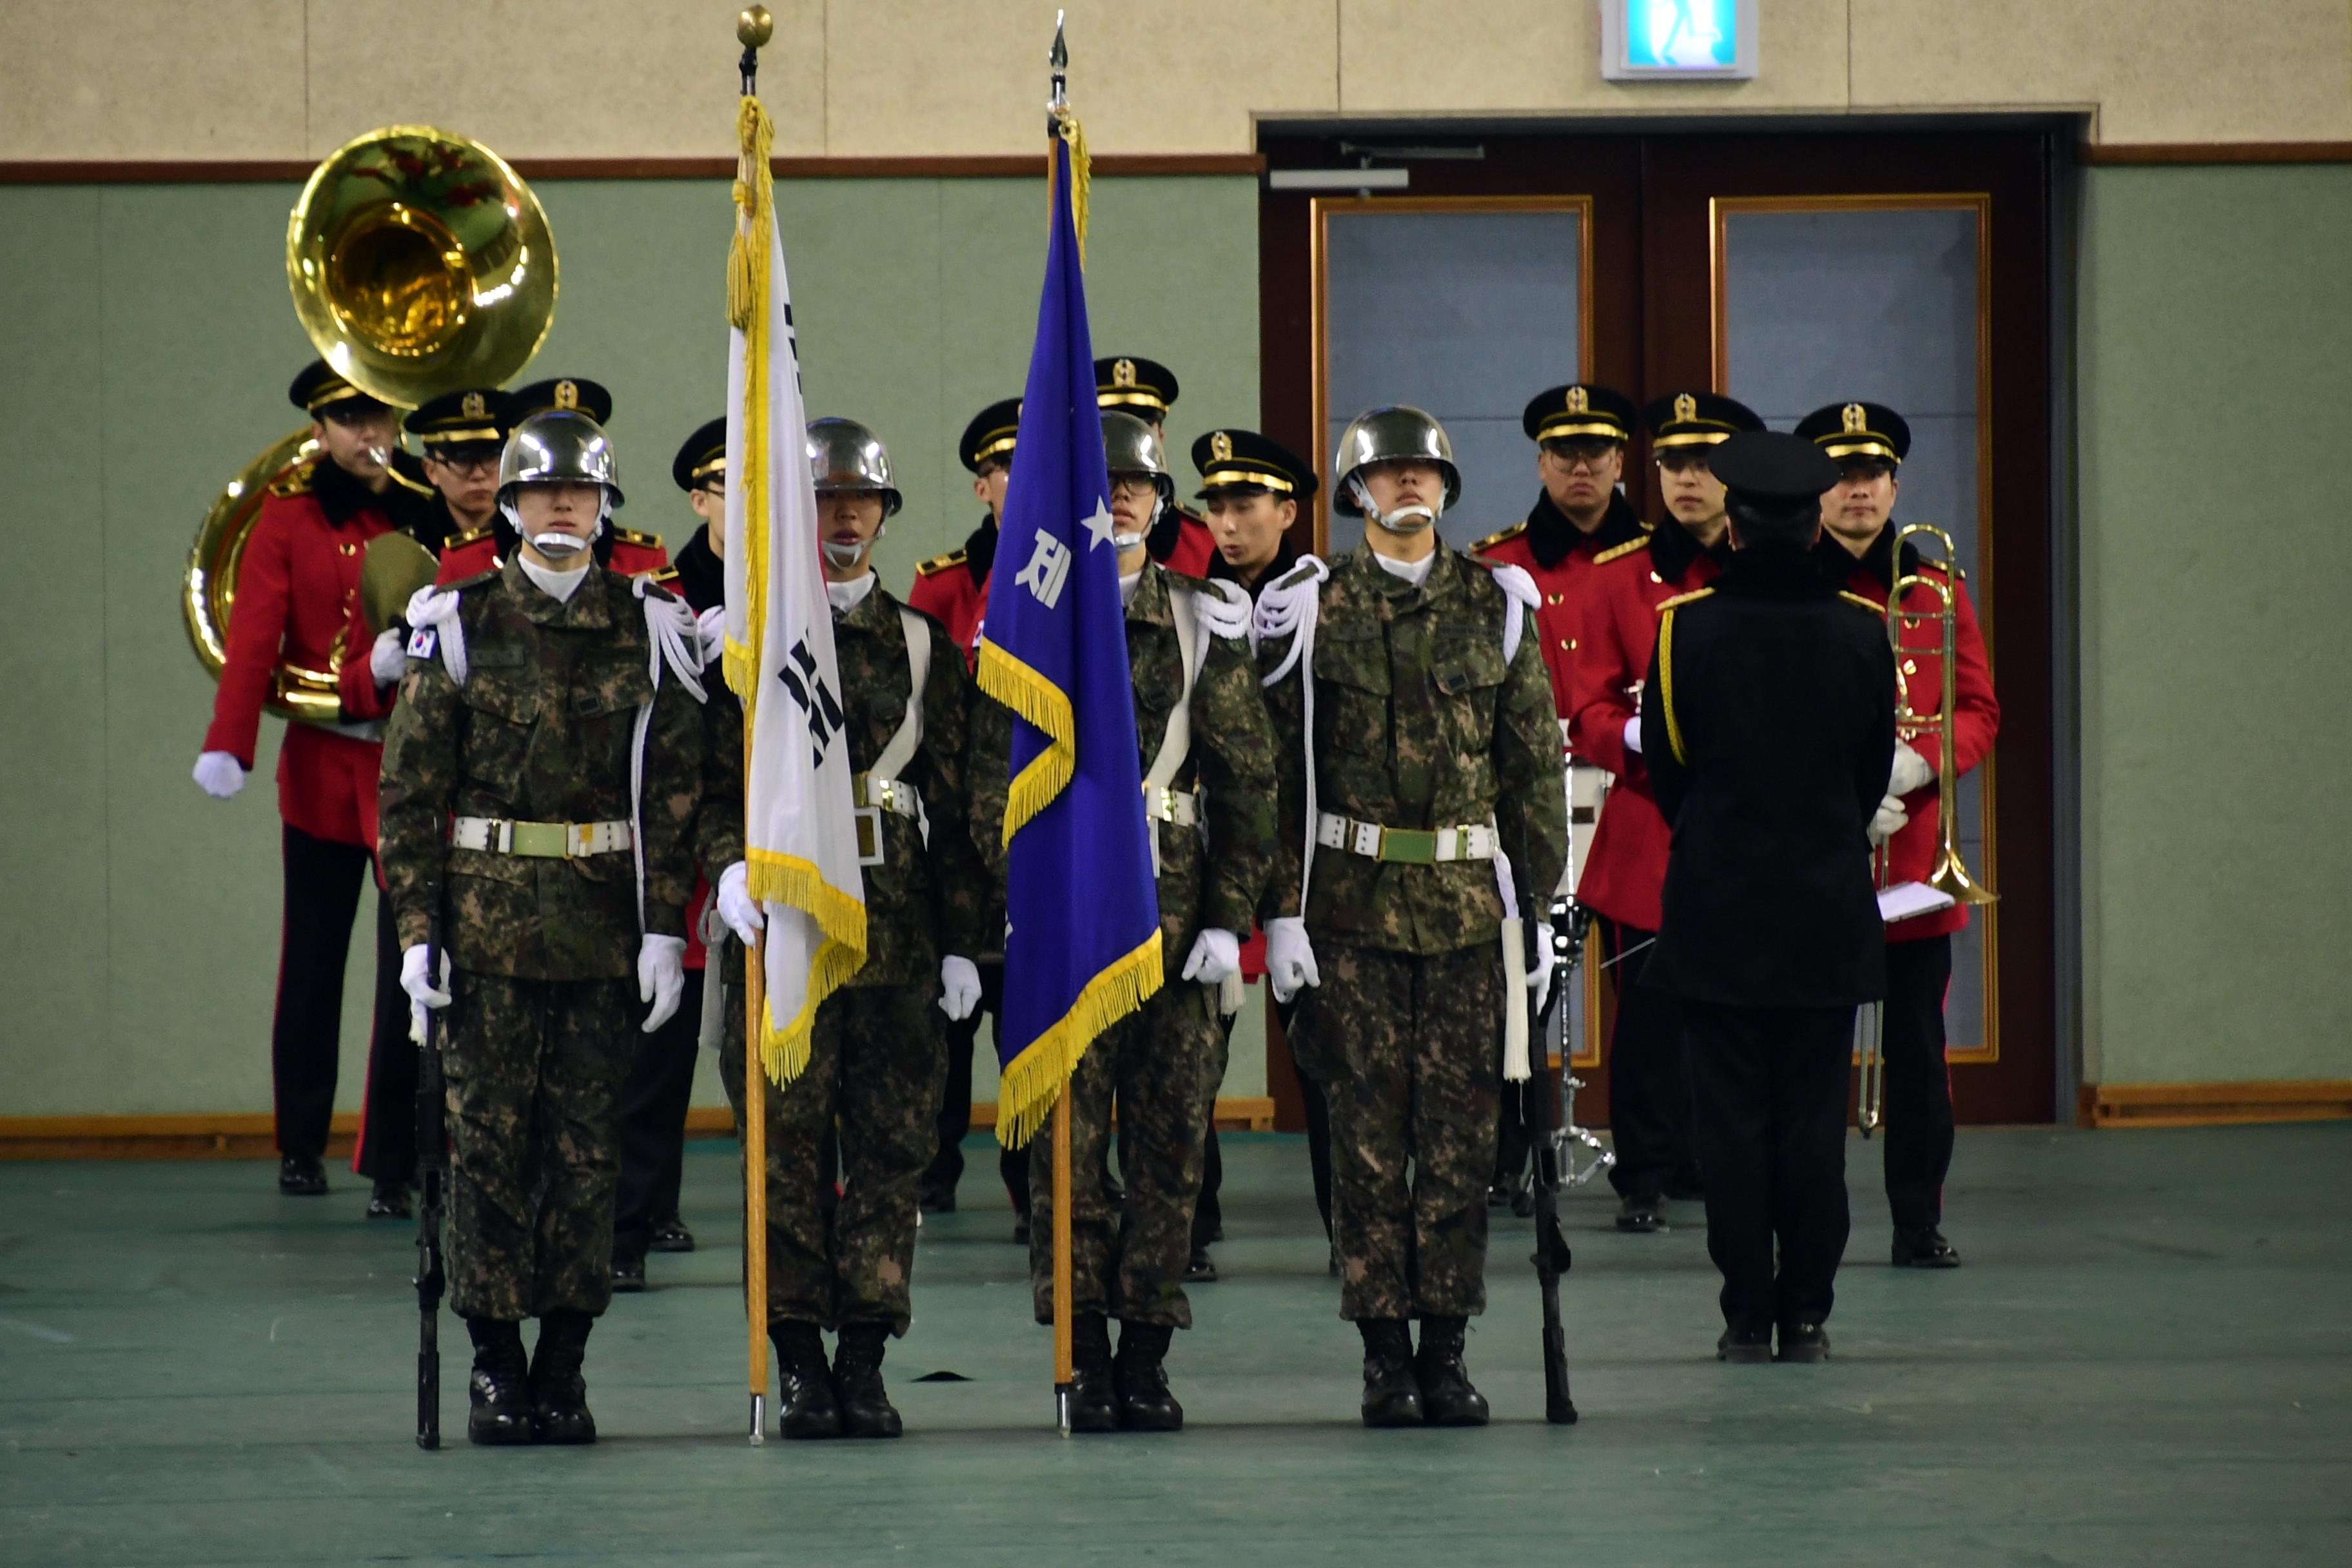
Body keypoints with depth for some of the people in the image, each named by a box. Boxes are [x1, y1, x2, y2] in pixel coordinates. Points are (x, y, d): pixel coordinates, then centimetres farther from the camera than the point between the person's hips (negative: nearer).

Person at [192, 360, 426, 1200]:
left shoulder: (428, 514, 7)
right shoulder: (290, 516, 0)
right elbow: (254, 636, -10)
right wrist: (228, 746, -22)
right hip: (323, 767, -1)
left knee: (415, 961, -1)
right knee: (314, 963, 5)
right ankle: (302, 1148, 13)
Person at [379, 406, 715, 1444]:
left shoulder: (649, 630, 5)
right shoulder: (460, 624, 3)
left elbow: (676, 791, 4)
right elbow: (410, 788, 3)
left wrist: (666, 929, -4)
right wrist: (417, 928, -4)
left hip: (605, 923, 1)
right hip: (488, 918, -1)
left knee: (587, 1142, 1)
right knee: (489, 1135, -1)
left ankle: (564, 1365, 8)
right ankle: (495, 1364, 6)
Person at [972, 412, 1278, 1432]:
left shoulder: (1205, 626, 9)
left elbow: (1248, 783, 7)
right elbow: (995, 778, 5)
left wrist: (1228, 918, -1)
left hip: (1175, 913, 1)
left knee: (1170, 1136, 1)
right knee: (1066, 1138, -4)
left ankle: (1147, 1360, 8)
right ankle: (1085, 1358, 2)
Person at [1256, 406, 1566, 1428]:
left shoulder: (1497, 607, 8)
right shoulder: (1313, 610, 2)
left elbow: (1534, 765, 9)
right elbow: (1280, 773, 0)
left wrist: (1541, 905, 4)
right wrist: (1281, 911, -6)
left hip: (1470, 903, 2)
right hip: (1356, 903, -2)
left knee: (1462, 1125, 1)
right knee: (1369, 1128, -1)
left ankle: (1446, 1351, 8)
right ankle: (1384, 1355, 5)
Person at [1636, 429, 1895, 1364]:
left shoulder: (1686, 628, -7)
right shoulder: (1860, 631, -2)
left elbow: (1664, 766, 3)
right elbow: (1875, 771, 7)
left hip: (1719, 910, -1)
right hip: (1829, 910, 1)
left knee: (1731, 1114, 2)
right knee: (1815, 1114, 5)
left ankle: (1748, 1316, 2)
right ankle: (1806, 1313, 5)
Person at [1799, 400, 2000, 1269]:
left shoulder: (1938, 589, 11)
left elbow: (1979, 710, 8)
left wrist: (1918, 763, -11)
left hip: (1915, 850, 2)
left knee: (1918, 1043, 4)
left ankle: (1919, 1220, 11)